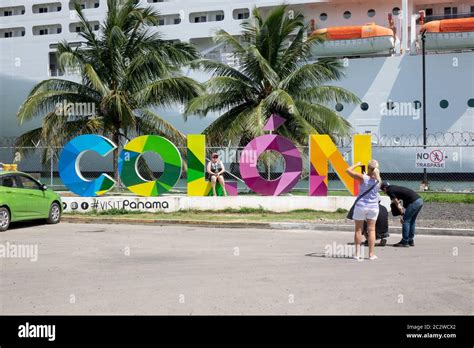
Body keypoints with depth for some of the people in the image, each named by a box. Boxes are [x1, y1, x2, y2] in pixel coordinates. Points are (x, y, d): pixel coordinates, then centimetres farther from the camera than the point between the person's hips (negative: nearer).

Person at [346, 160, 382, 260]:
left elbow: (348, 170, -10)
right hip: (373, 207, 3)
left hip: (361, 206, -3)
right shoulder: (378, 180, -4)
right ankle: (371, 254, 8)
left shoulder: (363, 178, -16)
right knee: (371, 230, 8)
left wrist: (357, 165, 3)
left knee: (358, 230, 8)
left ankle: (357, 253, 6)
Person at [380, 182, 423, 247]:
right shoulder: (395, 188, 26)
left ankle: (405, 242, 0)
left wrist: (402, 215, 1)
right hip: (420, 200, 9)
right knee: (412, 221, 17)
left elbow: (397, 204, -3)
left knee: (405, 220, -2)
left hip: (414, 202, -9)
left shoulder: (389, 191, 0)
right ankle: (411, 241, 22)